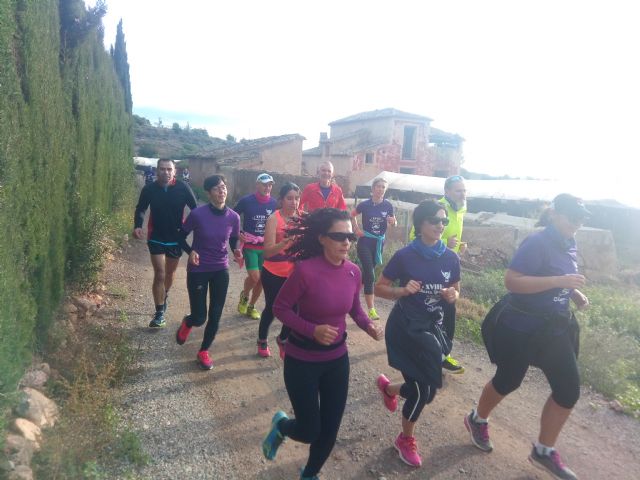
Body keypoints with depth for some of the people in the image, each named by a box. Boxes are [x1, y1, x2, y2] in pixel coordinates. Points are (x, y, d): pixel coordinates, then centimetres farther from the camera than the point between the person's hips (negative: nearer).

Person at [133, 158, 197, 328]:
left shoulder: (183, 188, -13)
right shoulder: (149, 189, -10)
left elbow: (195, 209, -4)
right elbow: (141, 209, 3)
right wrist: (138, 226, -14)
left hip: (176, 237, 1)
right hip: (156, 238, -1)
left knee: (170, 272, 19)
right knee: (159, 274, -7)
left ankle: (164, 296, 49)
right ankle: (159, 314, 2)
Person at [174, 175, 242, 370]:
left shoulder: (233, 217, -7)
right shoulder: (198, 214, -17)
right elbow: (181, 237, -3)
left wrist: (237, 251, -14)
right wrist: (191, 251, -22)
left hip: (221, 270, 3)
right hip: (198, 270, -2)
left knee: (215, 315, 6)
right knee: (199, 318, 2)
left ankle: (204, 351, 29)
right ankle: (187, 323, 40)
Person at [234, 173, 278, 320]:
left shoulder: (274, 203, -2)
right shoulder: (246, 200, -9)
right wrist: (238, 234, -6)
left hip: (266, 247, 3)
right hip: (249, 246, -3)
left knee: (262, 279, 7)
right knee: (254, 276, -15)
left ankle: (251, 306, 29)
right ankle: (244, 295, 17)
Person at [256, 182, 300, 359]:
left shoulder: (301, 218, -1)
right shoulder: (274, 219, -15)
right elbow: (268, 251, -22)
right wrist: (286, 241, -36)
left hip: (294, 272, 3)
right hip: (273, 273, -3)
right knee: (271, 308, 13)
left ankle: (282, 339, 28)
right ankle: (262, 341, 42)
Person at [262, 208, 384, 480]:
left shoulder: (354, 271, -7)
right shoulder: (305, 270, -25)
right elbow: (280, 308, -15)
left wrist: (368, 326, -11)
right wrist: (312, 330, -28)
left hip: (337, 359, 5)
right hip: (302, 361, -5)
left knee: (330, 429, 15)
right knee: (310, 431, 4)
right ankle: (281, 426, 41)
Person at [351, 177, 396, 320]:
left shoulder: (388, 206, -4)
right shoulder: (365, 204, -9)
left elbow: (393, 223, 7)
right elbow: (352, 215, 9)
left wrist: (393, 221, -15)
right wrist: (356, 229, -2)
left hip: (379, 242, 4)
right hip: (365, 242, -3)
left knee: (368, 272, 17)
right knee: (370, 275, -10)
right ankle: (371, 310, -6)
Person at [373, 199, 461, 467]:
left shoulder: (451, 259, -3)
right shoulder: (405, 256, -14)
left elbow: (456, 291, 11)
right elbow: (379, 288, -7)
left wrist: (453, 295, -12)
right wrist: (402, 290, -25)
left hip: (433, 327, 5)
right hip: (405, 327, -5)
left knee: (421, 387, 11)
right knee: (425, 389, -1)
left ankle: (388, 387, 47)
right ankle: (406, 440, 28)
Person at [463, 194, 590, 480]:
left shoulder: (568, 245, 5)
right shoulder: (537, 243, -21)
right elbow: (511, 281, -29)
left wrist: (576, 295, 3)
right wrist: (558, 281, -32)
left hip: (555, 327, 8)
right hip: (522, 327, -8)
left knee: (569, 388, 8)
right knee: (508, 381, 10)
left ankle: (544, 451, 26)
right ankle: (477, 420, 39)